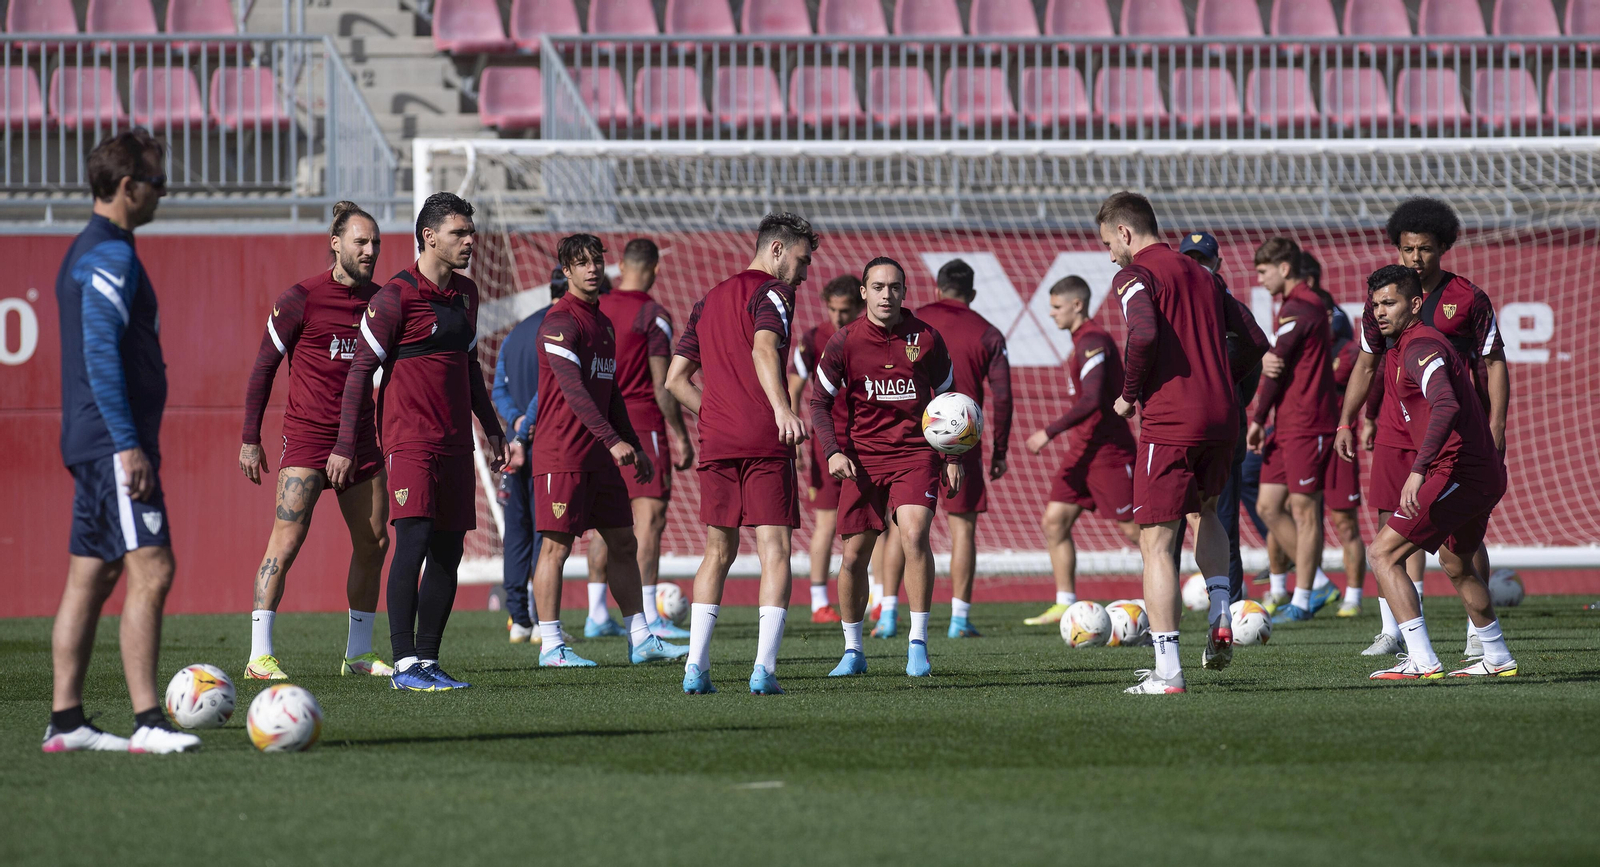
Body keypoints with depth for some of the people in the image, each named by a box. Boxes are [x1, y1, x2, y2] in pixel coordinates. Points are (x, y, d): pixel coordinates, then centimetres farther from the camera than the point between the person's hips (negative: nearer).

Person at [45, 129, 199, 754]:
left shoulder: (86, 252, 19)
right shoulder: (111, 256, -13)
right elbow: (101, 354, -20)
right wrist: (128, 443, -22)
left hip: (91, 444, 10)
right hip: (113, 443, -10)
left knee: (90, 579, 9)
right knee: (150, 571, -14)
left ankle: (66, 722, 10)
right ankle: (147, 722, -19)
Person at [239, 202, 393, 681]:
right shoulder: (301, 299, -8)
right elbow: (263, 367, -2)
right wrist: (250, 439, -4)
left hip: (360, 439, 6)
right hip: (307, 437, -6)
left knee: (374, 543, 7)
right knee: (287, 539, -14)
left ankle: (358, 653, 20)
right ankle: (260, 655, -12)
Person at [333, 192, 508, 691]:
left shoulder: (465, 293, 15)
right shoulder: (395, 296, -9)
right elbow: (361, 369, -7)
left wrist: (491, 427, 27)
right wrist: (345, 446, -9)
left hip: (455, 441, 8)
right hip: (409, 439, -8)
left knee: (448, 552, 6)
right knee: (414, 539, -17)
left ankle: (428, 662, 11)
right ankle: (404, 664, -17)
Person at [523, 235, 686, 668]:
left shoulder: (604, 323, 17)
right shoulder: (560, 322, -12)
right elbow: (572, 388, -21)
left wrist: (635, 448, 22)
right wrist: (613, 441, -27)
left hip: (601, 455, 9)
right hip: (562, 453, -9)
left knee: (623, 543, 8)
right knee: (556, 546, -5)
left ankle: (640, 640, 12)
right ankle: (551, 646, -2)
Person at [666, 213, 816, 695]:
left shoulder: (709, 301, 21)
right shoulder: (772, 293, -1)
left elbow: (676, 379, 19)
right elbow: (763, 350, -21)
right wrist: (782, 409, -34)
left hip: (716, 441, 6)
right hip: (765, 440, -6)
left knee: (719, 552, 14)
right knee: (775, 550, -4)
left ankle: (696, 667, 6)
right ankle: (764, 668, -14)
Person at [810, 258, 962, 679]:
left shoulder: (926, 339, -1)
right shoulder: (845, 342, -2)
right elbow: (820, 402, 4)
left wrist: (954, 457, 8)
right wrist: (832, 451, -10)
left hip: (916, 453, -1)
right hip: (863, 457, 1)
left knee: (914, 534, -22)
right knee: (855, 553, 1)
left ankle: (918, 644, -16)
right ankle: (852, 651, 19)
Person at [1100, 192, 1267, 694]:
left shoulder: (1135, 275, -4)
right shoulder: (1201, 276, 19)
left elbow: (1144, 334, -23)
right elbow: (1256, 344, 18)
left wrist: (1129, 394, -8)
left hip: (1169, 423, -7)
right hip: (1222, 417, 7)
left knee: (1156, 542, -3)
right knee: (1206, 510, 32)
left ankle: (1167, 672, -9)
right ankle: (1220, 619, 13)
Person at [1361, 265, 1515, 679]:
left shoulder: (1420, 347, -15)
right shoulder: (1400, 348, 17)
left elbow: (1446, 408, -31)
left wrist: (1419, 470, -38)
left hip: (1458, 471, -11)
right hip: (1487, 474, 11)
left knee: (1383, 552, -11)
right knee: (1456, 564, 30)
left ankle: (1422, 661, -17)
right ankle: (1498, 659, 40)